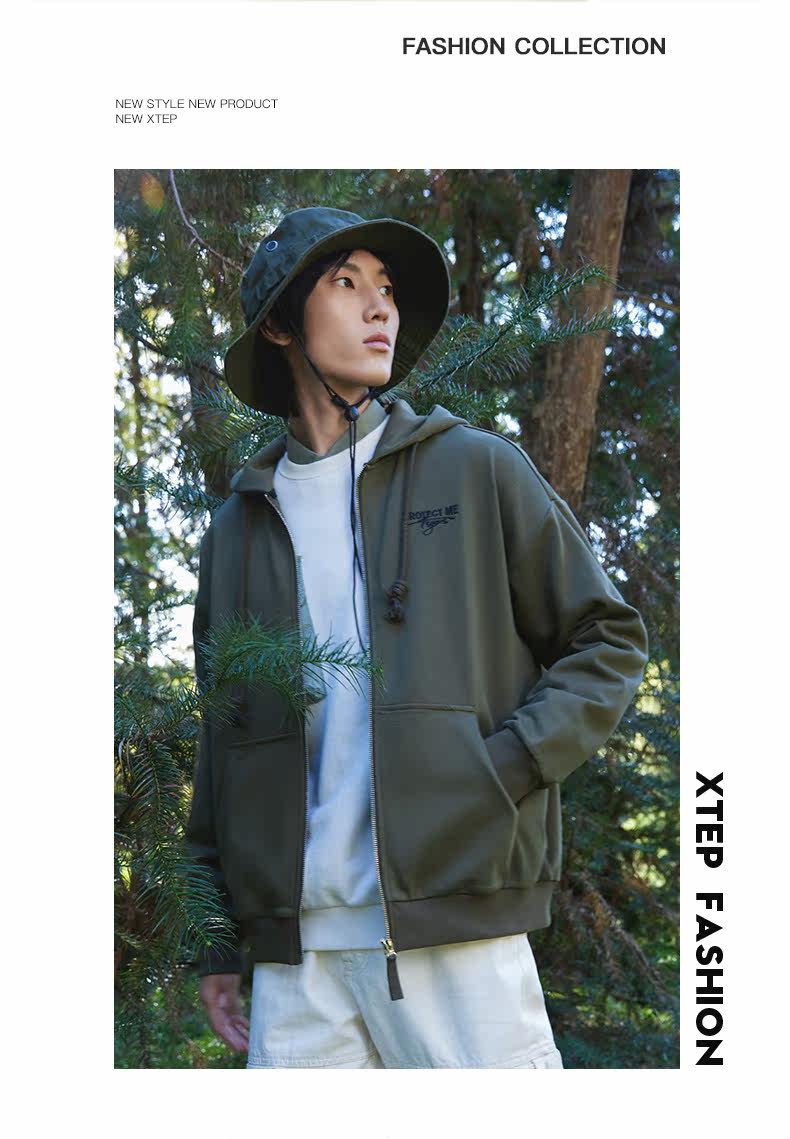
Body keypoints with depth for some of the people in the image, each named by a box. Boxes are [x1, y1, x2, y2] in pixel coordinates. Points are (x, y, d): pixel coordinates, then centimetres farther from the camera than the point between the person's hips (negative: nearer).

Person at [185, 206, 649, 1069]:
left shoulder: (477, 469, 6)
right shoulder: (238, 529, 15)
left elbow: (609, 642, 7)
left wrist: (501, 772, -9)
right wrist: (215, 947, 14)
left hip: (456, 932, -2)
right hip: (298, 951, 3)